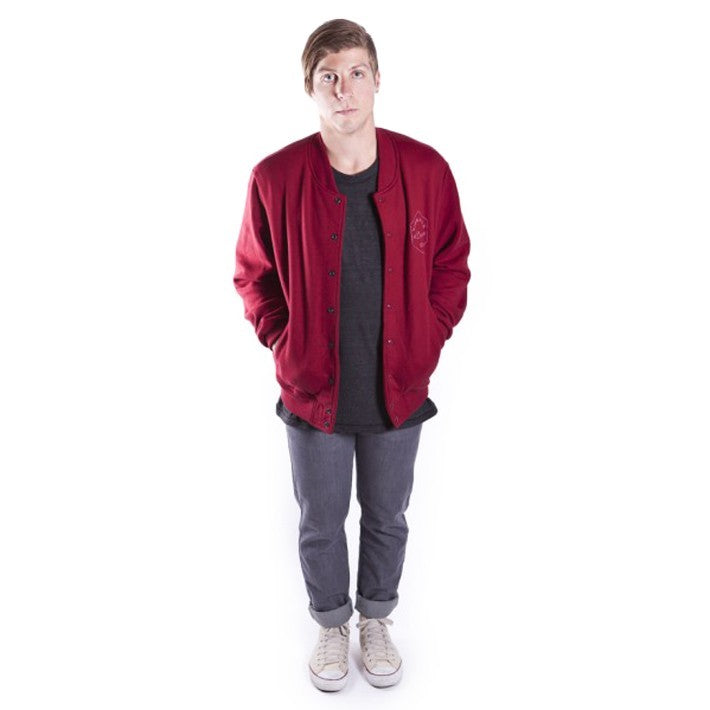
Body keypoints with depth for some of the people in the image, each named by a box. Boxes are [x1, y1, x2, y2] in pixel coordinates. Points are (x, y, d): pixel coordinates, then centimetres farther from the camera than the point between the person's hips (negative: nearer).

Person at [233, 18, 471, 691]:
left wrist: (430, 338, -3)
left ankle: (376, 618, 48)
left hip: (399, 390, 1)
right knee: (321, 522, 18)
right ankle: (332, 622, 46)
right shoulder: (275, 177, -10)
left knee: (386, 519, 20)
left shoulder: (426, 169, -8)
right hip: (312, 392, 0)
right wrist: (283, 342, -5)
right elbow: (253, 274, 2)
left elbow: (452, 264, 4)